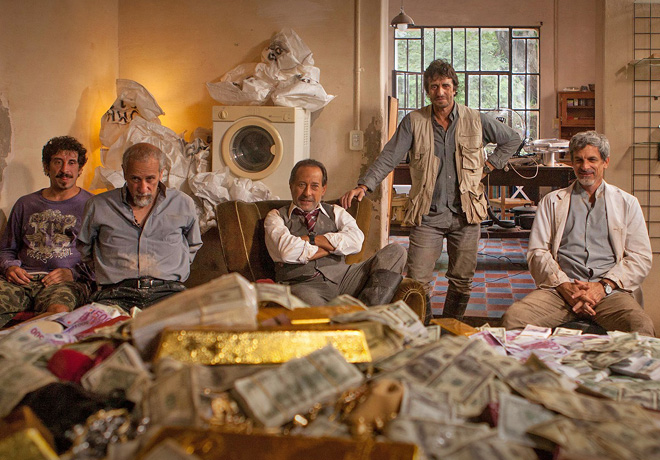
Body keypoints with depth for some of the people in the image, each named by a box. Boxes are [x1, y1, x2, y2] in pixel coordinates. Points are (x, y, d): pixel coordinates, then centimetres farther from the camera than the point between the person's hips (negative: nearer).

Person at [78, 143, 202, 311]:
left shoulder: (183, 204, 14)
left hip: (167, 291, 0)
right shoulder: (98, 206, 13)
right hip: (115, 294, 0)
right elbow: (85, 249, 30)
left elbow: (193, 245, 31)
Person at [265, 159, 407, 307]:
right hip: (303, 284, -4)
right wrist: (333, 246, 0)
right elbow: (287, 251, -8)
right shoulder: (277, 216, 15)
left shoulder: (335, 212, 23)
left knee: (396, 251, -15)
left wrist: (309, 239, -3)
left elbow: (356, 240, 1)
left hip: (342, 278, 5)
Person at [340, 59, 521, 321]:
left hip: (465, 212, 1)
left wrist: (488, 166, 8)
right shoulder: (413, 122, 2)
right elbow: (389, 157, -6)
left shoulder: (476, 121, 4)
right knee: (417, 280, -7)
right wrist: (365, 185, -20)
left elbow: (512, 140, 19)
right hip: (427, 214, -1)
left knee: (462, 280, 8)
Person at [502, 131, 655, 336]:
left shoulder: (627, 203, 19)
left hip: (608, 291, 0)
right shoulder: (552, 201, 19)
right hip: (559, 288, 1)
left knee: (641, 327, -33)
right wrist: (564, 285, -9)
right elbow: (537, 253, 9)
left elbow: (641, 258, 9)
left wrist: (603, 286, -8)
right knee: (513, 318, -28)